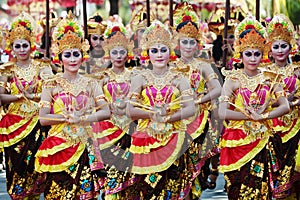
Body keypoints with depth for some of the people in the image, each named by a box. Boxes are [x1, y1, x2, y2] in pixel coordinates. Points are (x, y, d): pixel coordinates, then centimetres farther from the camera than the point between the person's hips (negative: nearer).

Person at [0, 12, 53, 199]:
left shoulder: (41, 67, 4)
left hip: (38, 122, 0)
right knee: (17, 165, 0)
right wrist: (20, 96, -16)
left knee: (35, 164, -2)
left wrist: (32, 96, -16)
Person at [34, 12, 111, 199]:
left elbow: (106, 112, -2)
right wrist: (69, 117, -13)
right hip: (59, 146, -1)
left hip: (85, 145, 1)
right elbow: (43, 118, -4)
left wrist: (82, 119, -14)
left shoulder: (90, 84, 7)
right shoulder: (52, 84, 2)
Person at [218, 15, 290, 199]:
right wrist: (252, 116, -14)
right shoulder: (233, 79, -2)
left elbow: (285, 106, -4)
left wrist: (261, 116, -16)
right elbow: (223, 113, -13)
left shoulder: (269, 79, 6)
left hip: (264, 141, 2)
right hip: (239, 141, -2)